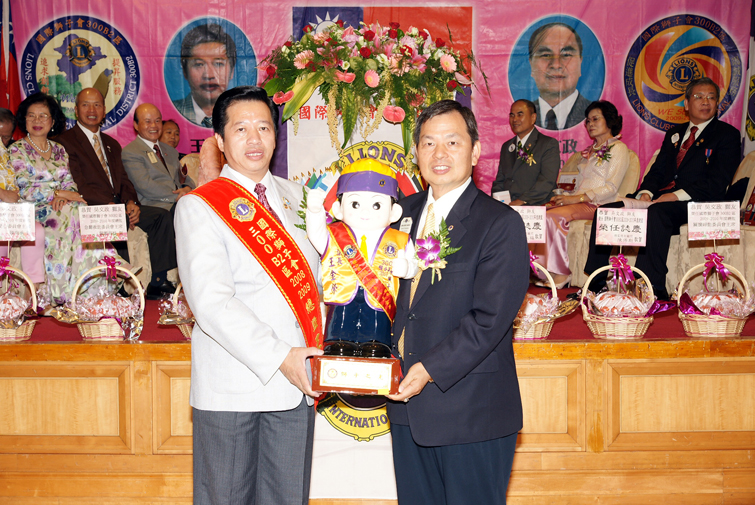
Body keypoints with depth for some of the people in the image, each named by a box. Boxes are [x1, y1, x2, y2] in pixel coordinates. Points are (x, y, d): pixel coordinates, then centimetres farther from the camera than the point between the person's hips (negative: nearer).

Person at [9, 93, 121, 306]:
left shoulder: (59, 150, 20)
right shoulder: (17, 150, 4)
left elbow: (70, 182, 9)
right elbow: (24, 190, -8)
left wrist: (64, 196, -15)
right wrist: (59, 193, -16)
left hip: (63, 204, 4)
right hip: (35, 210, -4)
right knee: (70, 214, -34)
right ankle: (66, 291, -33)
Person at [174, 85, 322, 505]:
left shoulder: (293, 197, 12)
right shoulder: (199, 206, -5)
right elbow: (211, 302, -16)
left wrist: (323, 345, 3)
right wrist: (278, 356, -22)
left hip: (297, 379, 5)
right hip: (232, 385, -4)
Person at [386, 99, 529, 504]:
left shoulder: (501, 223, -10)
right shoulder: (406, 210, 9)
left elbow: (490, 319, -17)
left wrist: (431, 369, -23)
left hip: (471, 411, -6)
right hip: (407, 403, 6)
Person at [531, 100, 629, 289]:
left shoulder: (618, 149, 2)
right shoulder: (589, 151, 28)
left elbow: (611, 188, -9)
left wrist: (577, 198, -18)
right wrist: (565, 197, 2)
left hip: (599, 205, -7)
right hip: (580, 203, 7)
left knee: (552, 215, -31)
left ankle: (560, 274, -24)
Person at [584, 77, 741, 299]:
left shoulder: (728, 135, 4)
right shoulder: (674, 133, 24)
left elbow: (717, 183, -8)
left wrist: (677, 195, -19)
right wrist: (645, 192, -4)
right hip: (659, 199, 7)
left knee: (656, 213, -38)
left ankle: (653, 289, -39)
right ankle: (596, 284, -11)